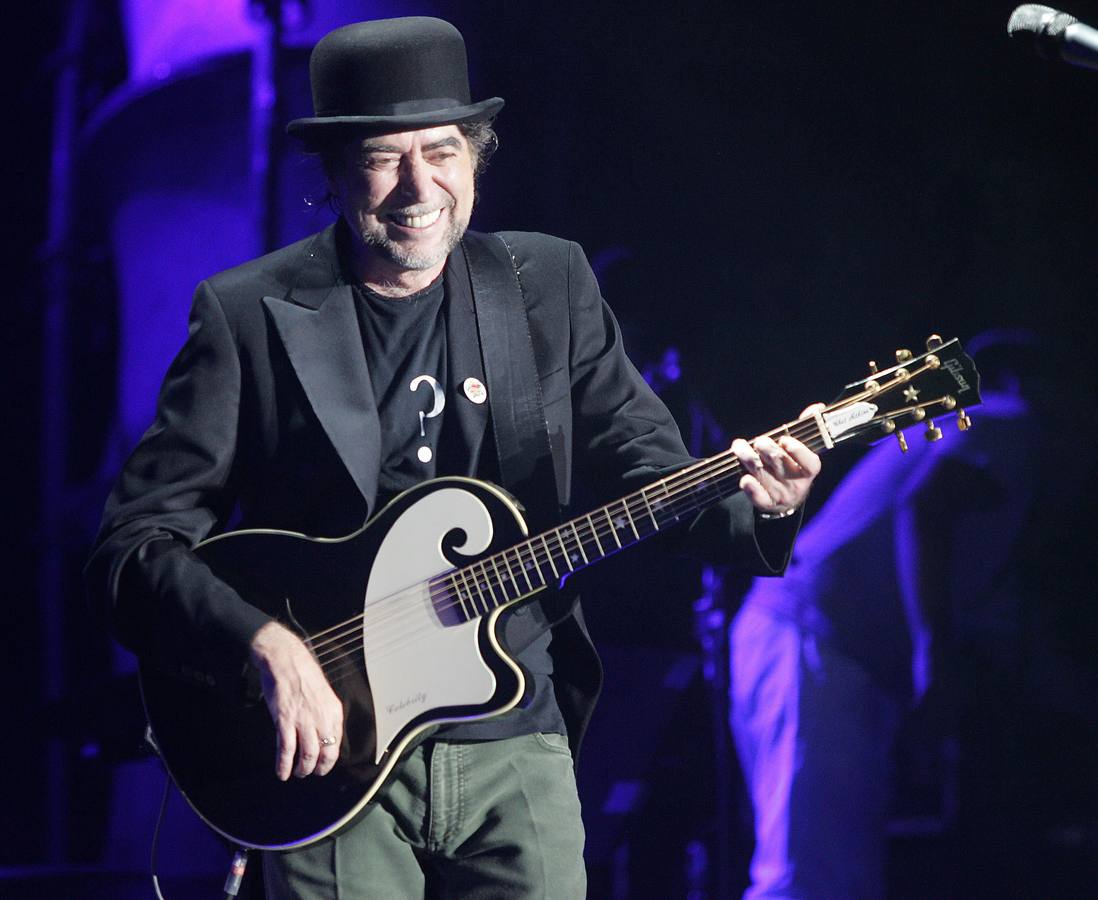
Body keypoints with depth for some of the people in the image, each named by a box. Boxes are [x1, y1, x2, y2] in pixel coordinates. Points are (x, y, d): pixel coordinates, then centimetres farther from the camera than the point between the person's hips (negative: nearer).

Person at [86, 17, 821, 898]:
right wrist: (268, 644, -23)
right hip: (334, 756, -2)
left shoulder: (551, 286, 7)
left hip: (516, 748, 3)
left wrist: (754, 507, -17)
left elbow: (644, 465, 4)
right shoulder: (250, 316, -4)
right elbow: (134, 549, -7)